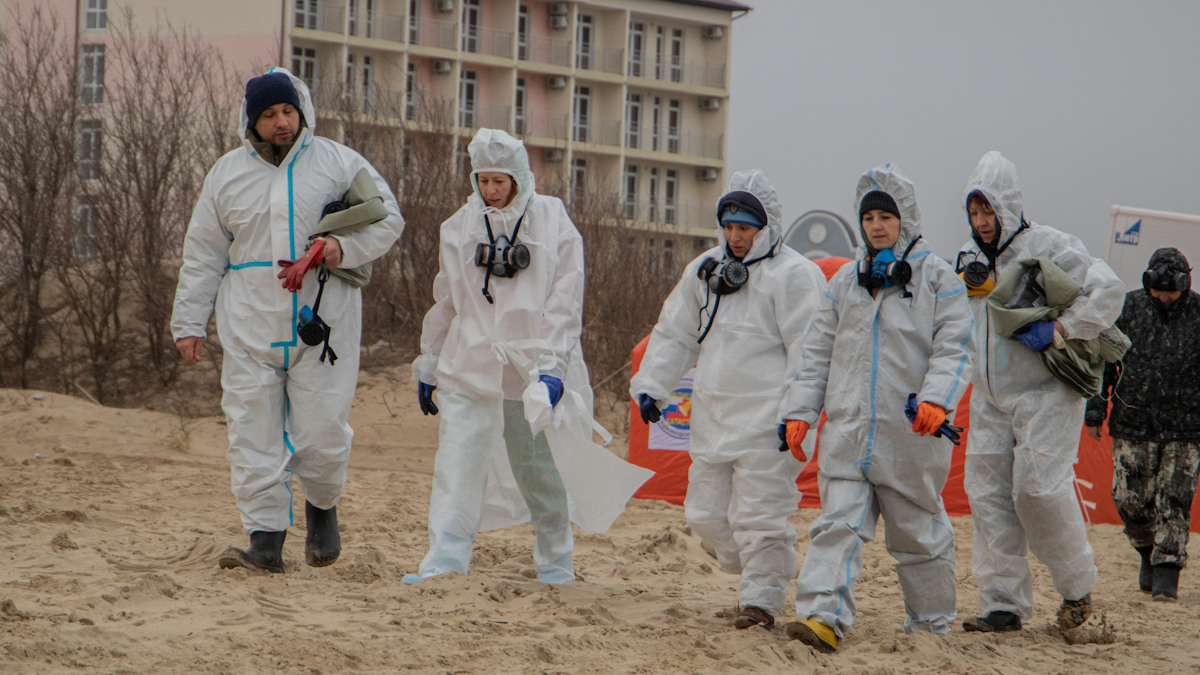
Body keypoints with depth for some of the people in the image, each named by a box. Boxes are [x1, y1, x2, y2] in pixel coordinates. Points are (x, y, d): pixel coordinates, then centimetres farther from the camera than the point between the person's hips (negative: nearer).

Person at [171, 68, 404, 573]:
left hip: (323, 320, -2)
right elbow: (203, 255, 15)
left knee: (322, 430, -4)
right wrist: (188, 321, 11)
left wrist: (346, 247, -13)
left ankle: (322, 506, 25)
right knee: (253, 431, -3)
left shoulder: (338, 163, 4)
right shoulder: (227, 173, 10)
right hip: (251, 326, 2)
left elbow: (388, 220, 6)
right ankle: (265, 539, 0)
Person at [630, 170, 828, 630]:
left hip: (766, 419, -8)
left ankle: (761, 599, 1)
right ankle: (763, 574, 28)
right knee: (705, 513, 10)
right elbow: (675, 333, 23)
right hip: (713, 417, 8)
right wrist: (651, 385, 14)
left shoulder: (793, 276, -8)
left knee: (758, 515, -9)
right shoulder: (705, 271, 14)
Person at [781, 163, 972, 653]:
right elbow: (819, 353, 17)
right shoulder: (845, 283, 15)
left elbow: (953, 348, -6)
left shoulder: (937, 277, 2)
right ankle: (823, 617, -19)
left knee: (918, 531, 7)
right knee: (838, 524, -10)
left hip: (911, 434, -3)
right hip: (849, 430, 3)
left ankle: (932, 622, 21)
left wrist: (936, 399, -21)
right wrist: (800, 410, 8)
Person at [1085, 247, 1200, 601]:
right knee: (1129, 497, 1)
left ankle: (1167, 571, 6)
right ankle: (1148, 550, 27)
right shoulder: (1128, 308, 2)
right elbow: (1102, 361, 8)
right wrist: (1096, 410, 6)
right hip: (1133, 425, 1)